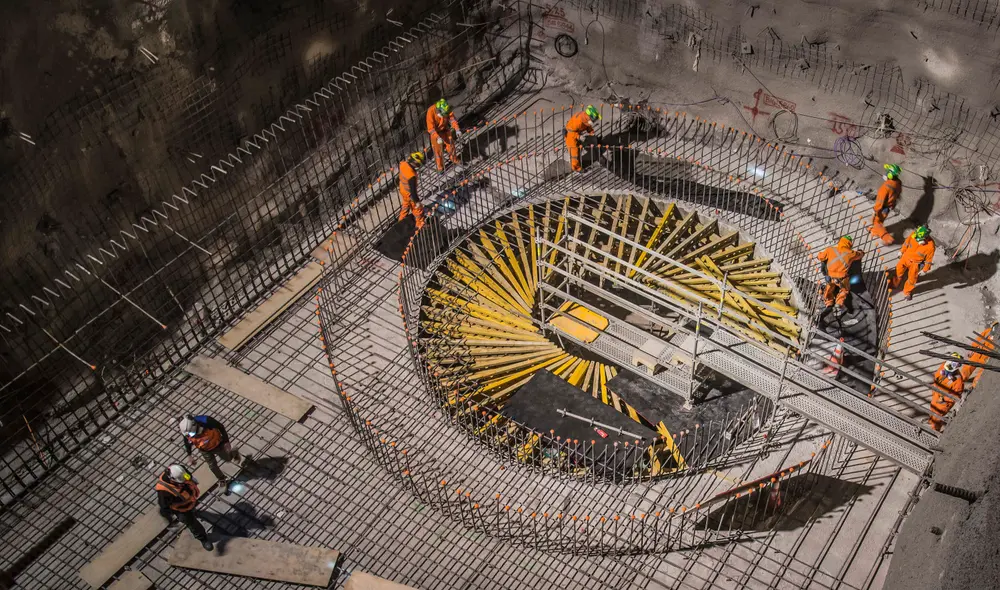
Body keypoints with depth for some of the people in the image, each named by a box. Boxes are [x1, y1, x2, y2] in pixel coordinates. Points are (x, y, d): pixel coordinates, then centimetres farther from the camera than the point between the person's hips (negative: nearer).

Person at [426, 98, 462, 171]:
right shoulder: (431, 111, -34)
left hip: (445, 130, 4)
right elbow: (430, 128, -34)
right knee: (438, 149, 3)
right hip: (435, 132, -4)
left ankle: (454, 159, 40)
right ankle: (440, 167, 21)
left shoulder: (447, 109, -23)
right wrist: (438, 138, -44)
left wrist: (457, 129, -32)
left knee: (451, 144, 15)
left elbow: (452, 118, -17)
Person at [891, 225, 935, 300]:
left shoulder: (930, 246, -36)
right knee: (899, 271, 24)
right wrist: (901, 251, 9)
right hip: (906, 257, 3)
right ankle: (895, 284, 53)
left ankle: (907, 292, 44)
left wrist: (924, 270, -6)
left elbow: (929, 259, -18)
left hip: (915, 263, -3)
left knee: (912, 279, 16)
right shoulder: (913, 235, -29)